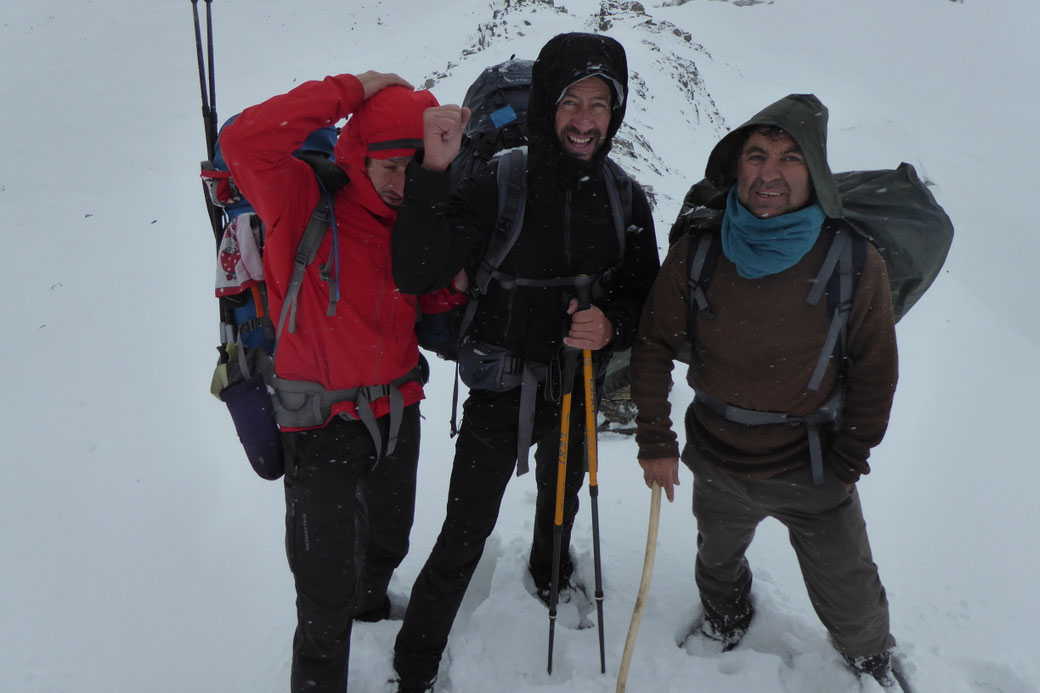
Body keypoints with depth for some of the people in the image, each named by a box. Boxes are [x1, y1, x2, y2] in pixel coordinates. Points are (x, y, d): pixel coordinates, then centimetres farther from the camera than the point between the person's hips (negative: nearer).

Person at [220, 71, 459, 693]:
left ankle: (371, 606, 59)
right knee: (328, 593, 4)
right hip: (324, 426, -6)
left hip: (398, 414, 6)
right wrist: (350, 91, -27)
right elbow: (244, 143, -32)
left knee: (388, 542, 29)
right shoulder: (305, 201, -15)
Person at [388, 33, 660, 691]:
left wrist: (613, 324, -21)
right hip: (499, 391, -4)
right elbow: (415, 274, -28)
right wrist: (433, 173, -39)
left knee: (562, 503, 29)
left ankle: (551, 577, 63)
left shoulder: (625, 198, -7)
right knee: (464, 538, 2)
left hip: (575, 387, 5)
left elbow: (646, 292, 2)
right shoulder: (496, 185, -20)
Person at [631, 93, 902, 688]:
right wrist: (656, 441, -6)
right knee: (718, 561, 29)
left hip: (814, 473, -1)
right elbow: (654, 347, -5)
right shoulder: (697, 250, -16)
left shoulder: (855, 260, -19)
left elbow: (875, 371, -7)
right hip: (719, 464, 2)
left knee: (849, 601, 17)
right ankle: (727, 618, 64)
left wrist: (850, 462, -4)